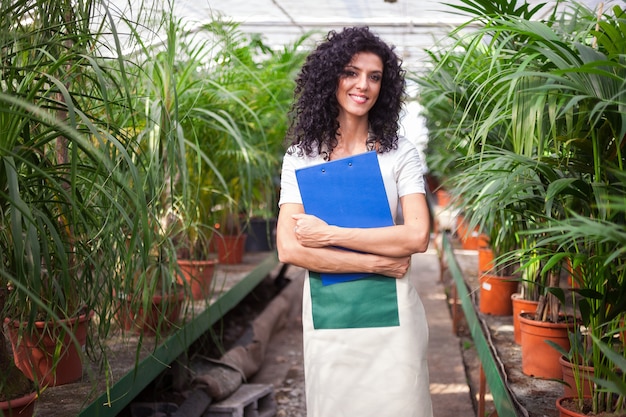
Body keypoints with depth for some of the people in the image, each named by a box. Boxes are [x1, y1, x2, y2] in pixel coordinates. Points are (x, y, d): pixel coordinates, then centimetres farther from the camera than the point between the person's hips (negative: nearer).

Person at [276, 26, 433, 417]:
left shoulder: (399, 153, 0)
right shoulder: (300, 156, 2)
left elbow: (417, 237, -11)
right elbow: (289, 249, -8)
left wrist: (329, 234, -14)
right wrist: (375, 262, -12)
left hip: (389, 312, -1)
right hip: (326, 314, 1)